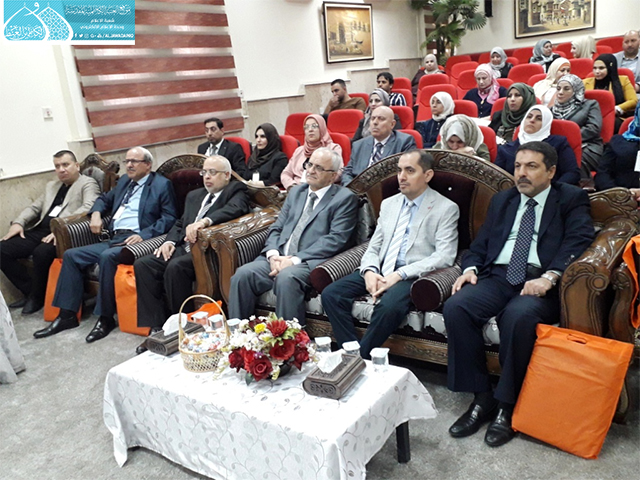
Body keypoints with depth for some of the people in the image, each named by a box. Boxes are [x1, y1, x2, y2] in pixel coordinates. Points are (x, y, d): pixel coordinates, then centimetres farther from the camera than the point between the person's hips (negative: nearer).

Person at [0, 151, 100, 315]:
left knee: (41, 252, -35)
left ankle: (37, 296, -9)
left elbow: (88, 207, -17)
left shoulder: (88, 184, 1)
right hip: (40, 230, 8)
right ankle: (30, 290, 4)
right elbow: (34, 207, 26)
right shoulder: (51, 186, 26)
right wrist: (18, 222, 4)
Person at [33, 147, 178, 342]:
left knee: (107, 257, -34)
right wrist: (96, 213, 12)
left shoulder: (162, 184, 0)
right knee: (71, 255, -5)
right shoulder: (124, 181, 22)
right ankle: (67, 315, 0)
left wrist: (143, 235, -21)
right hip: (111, 239, 8)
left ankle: (106, 318, -22)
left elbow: (169, 218, -9)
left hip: (134, 240, -8)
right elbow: (105, 199, 35)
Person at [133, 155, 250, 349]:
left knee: (175, 267, -32)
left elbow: (235, 209, -18)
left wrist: (205, 221, -34)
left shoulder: (236, 190, 5)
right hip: (184, 248, 8)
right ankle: (158, 326, -10)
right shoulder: (194, 195, 27)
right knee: (142, 265, -13)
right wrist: (170, 241, 4)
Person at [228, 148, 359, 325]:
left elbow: (336, 239, -9)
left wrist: (295, 259, -16)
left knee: (286, 277, -36)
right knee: (243, 274, -20)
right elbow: (276, 228, 18)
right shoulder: (296, 192, 23)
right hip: (279, 258, 6)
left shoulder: (345, 198, 3)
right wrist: (273, 254, -5)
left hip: (311, 262, -5)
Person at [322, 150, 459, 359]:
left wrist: (399, 274, -19)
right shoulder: (388, 204, 17)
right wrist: (369, 271, -9)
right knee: (330, 294, -15)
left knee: (389, 305, -36)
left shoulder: (446, 209, 0)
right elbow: (373, 247, 15)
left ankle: (361, 356, -15)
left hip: (412, 275, -5)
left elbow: (444, 256, -10)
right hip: (380, 271, 6)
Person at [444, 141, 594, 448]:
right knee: (455, 307, -25)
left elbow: (578, 240, -6)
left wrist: (549, 277, -22)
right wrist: (471, 268, -3)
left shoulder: (572, 199, 11)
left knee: (519, 314, -37)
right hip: (497, 277, 4)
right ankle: (481, 398, -13)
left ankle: (507, 405, -17)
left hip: (539, 282, -4)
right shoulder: (501, 200, 25)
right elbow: (480, 244, 20)